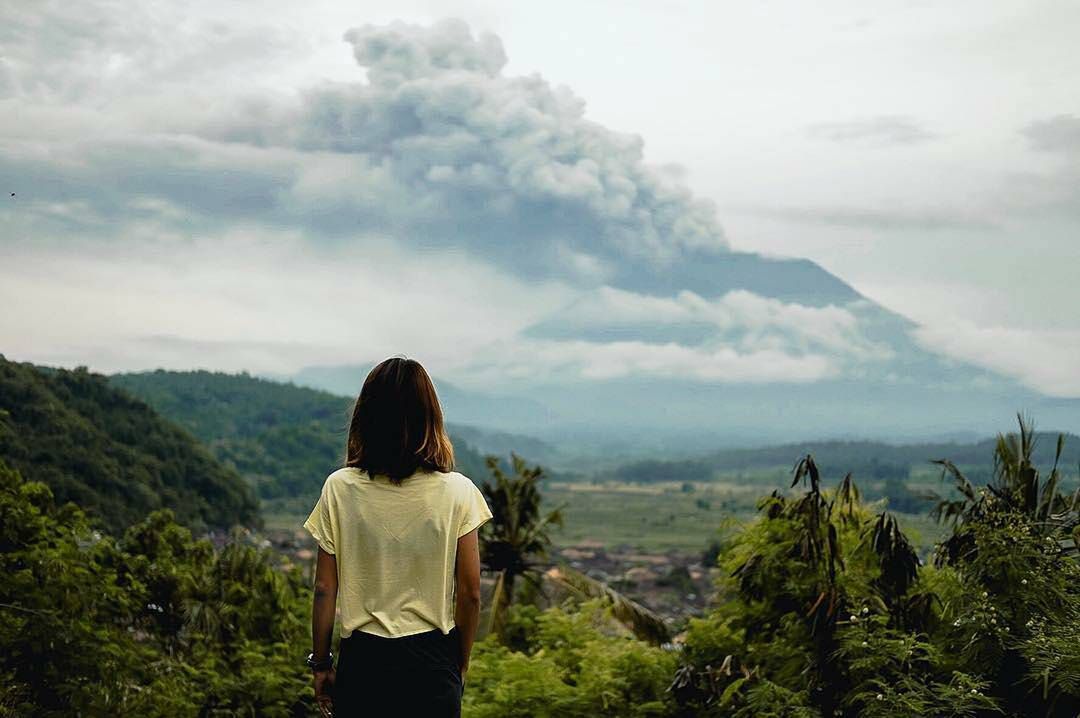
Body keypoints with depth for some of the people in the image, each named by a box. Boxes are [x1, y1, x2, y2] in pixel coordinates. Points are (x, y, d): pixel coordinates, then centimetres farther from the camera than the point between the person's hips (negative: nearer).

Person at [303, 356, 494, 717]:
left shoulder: (340, 489, -7)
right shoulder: (457, 491, -7)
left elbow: (325, 589, -3)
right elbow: (469, 593, -4)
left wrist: (321, 664, 9)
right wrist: (460, 666, 10)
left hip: (363, 660, 0)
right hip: (432, 660, 0)